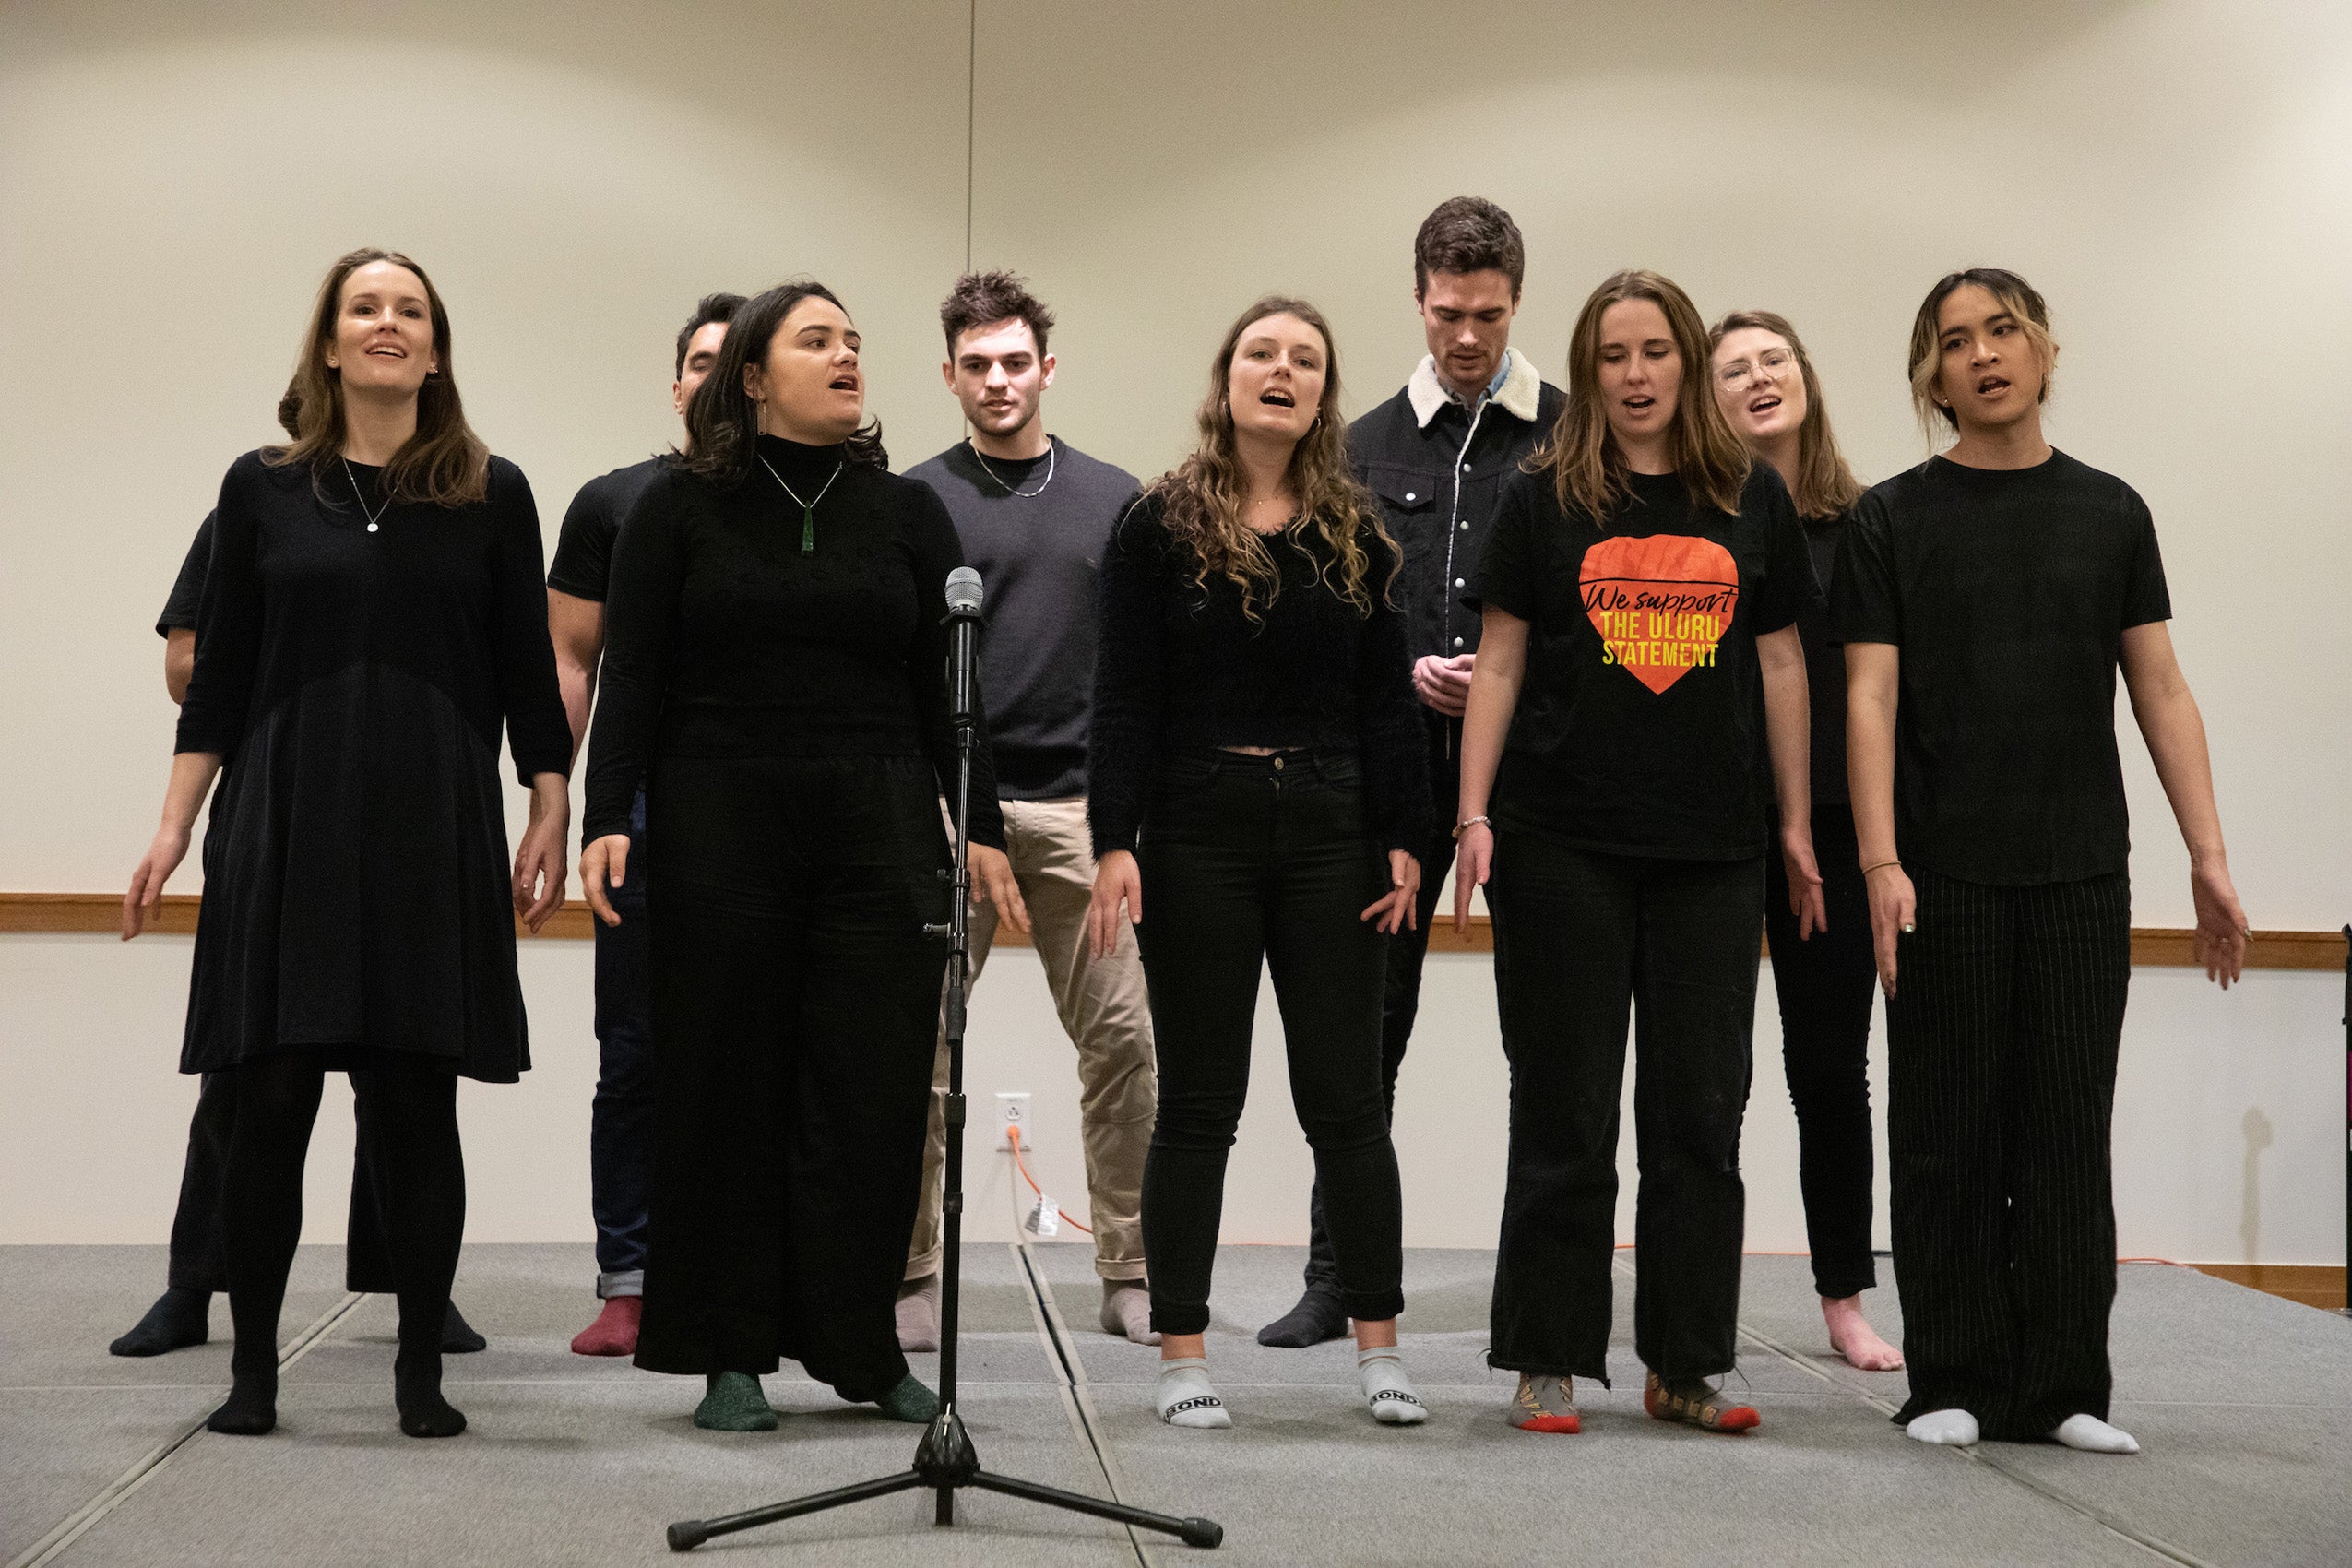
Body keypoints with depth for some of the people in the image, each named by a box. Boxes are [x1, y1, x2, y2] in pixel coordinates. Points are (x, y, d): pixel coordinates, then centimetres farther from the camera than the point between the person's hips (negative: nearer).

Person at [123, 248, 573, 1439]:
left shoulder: (489, 494, 5)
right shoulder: (263, 489, 7)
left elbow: (528, 676, 6)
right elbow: (217, 678, 8)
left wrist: (551, 824, -1)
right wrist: (172, 830, 2)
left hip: (435, 830, 0)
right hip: (287, 826, 1)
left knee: (416, 1107, 1)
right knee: (270, 1104, 0)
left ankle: (422, 1370, 11)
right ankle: (252, 1366, 12)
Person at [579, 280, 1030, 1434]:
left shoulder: (906, 510, 9)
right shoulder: (679, 507, 3)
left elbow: (947, 690, 10)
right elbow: (632, 681, 1)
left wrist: (982, 828, 4)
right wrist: (607, 819, -9)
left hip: (880, 830, 2)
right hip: (721, 829, -2)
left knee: (874, 1089, 1)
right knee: (728, 1087, 3)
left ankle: (860, 1346, 13)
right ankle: (731, 1356, 12)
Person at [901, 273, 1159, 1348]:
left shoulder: (1113, 501, 11)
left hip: (1079, 808, 2)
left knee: (1125, 1039, -1)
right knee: (921, 1050, 0)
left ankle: (1129, 1277, 9)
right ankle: (910, 1279, 10)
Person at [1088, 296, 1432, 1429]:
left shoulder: (1356, 535, 9)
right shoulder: (1160, 528, 1)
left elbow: (1386, 699, 8)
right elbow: (1124, 699, -3)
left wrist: (1402, 838, 1)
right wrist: (1114, 843, -11)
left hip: (1329, 832, 2)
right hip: (1199, 834, -2)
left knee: (1345, 1098, 5)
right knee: (1199, 1103, 4)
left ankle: (1379, 1347, 13)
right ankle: (1181, 1355, 11)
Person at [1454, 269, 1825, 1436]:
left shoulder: (1752, 497, 8)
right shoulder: (1544, 499, 2)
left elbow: (1779, 661, 11)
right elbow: (1500, 662, 2)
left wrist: (1798, 824, 9)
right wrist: (1474, 817, -6)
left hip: (1711, 849, 2)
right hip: (1564, 844, -2)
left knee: (1701, 1113, 5)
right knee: (1564, 1114, 3)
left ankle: (1685, 1365, 15)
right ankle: (1547, 1364, 12)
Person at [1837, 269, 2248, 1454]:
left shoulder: (2109, 512, 9)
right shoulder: (1892, 520, 2)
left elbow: (2160, 690, 8)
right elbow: (1870, 697, -3)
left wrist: (2208, 853, 1)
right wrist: (1879, 860, -13)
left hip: (2082, 868, 2)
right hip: (1946, 871, -2)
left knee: (2068, 1131, 5)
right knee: (1948, 1133, 3)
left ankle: (2062, 1389, 12)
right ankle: (1952, 1385, 12)